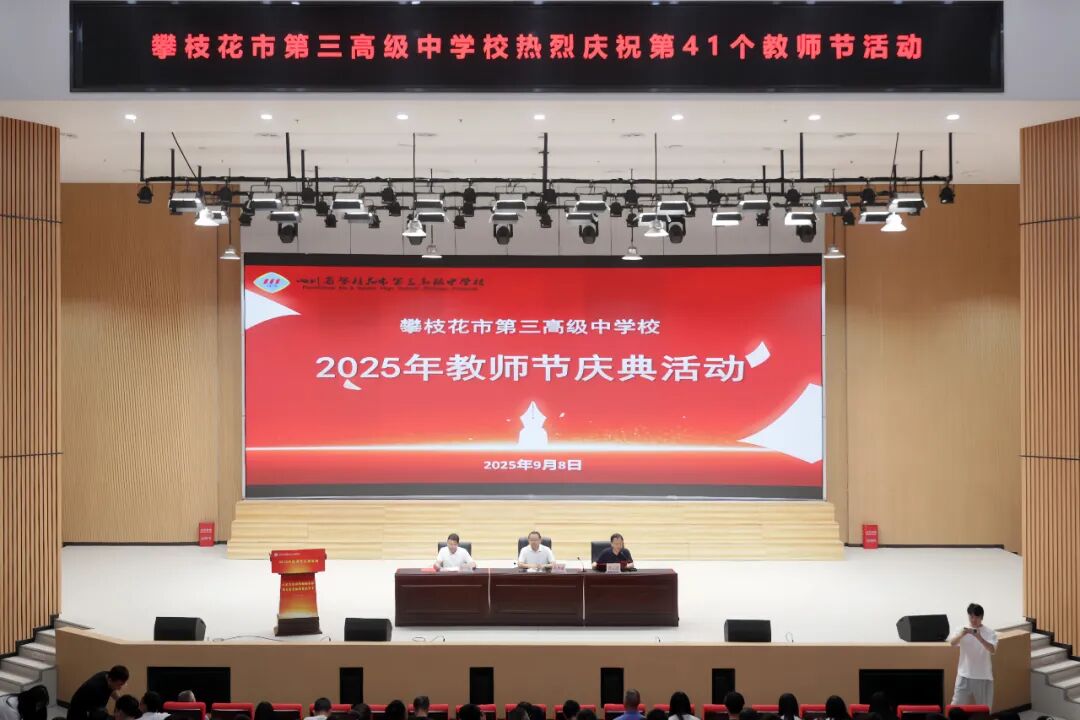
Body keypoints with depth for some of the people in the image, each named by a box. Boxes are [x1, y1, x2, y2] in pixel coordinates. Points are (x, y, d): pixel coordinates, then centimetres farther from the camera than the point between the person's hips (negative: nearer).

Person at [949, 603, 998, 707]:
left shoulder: (989, 632, -4)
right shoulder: (962, 630, 0)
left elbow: (992, 650, -20)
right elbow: (952, 643, -16)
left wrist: (979, 638, -35)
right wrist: (961, 635, -36)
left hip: (983, 676, 0)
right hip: (964, 675, 0)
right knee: (956, 705, -4)